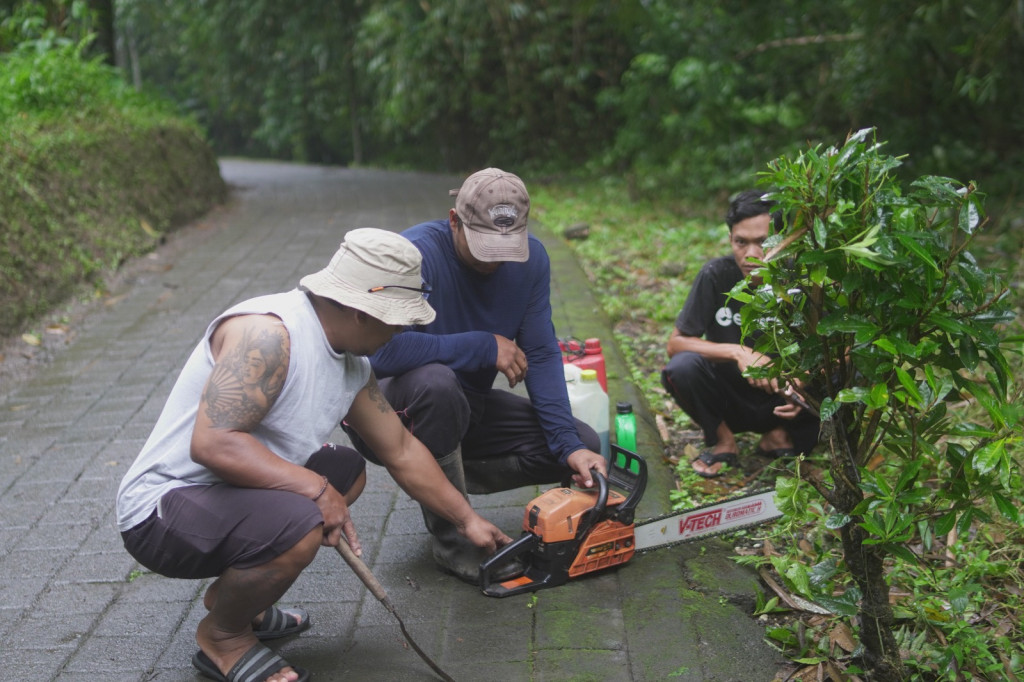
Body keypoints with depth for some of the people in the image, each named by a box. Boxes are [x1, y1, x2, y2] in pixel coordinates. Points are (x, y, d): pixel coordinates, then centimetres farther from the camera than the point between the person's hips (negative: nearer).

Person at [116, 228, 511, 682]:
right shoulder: (268, 333, -24)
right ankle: (221, 637, -1)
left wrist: (467, 520, 20)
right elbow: (211, 443, -32)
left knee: (346, 473, 17)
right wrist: (317, 490, -26)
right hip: (161, 511, -10)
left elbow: (401, 452, 16)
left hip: (232, 492, 10)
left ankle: (229, 594, 19)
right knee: (299, 525, -32)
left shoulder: (352, 364, 5)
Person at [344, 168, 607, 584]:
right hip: (394, 409, -6)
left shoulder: (530, 258, -7)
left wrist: (570, 445, -18)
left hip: (468, 404, 6)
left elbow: (541, 355, -7)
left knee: (584, 449, -5)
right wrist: (485, 346, -30)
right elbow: (380, 350, -40)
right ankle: (449, 538, -20)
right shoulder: (418, 253, -27)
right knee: (436, 381, -40)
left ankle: (442, 481, 7)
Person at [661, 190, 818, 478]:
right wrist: (738, 352, -28)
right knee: (682, 367, -30)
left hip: (780, 400, 0)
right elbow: (675, 343, -14)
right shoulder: (717, 274, -15)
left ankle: (780, 434, 1)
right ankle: (722, 440, -2)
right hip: (729, 398, 0)